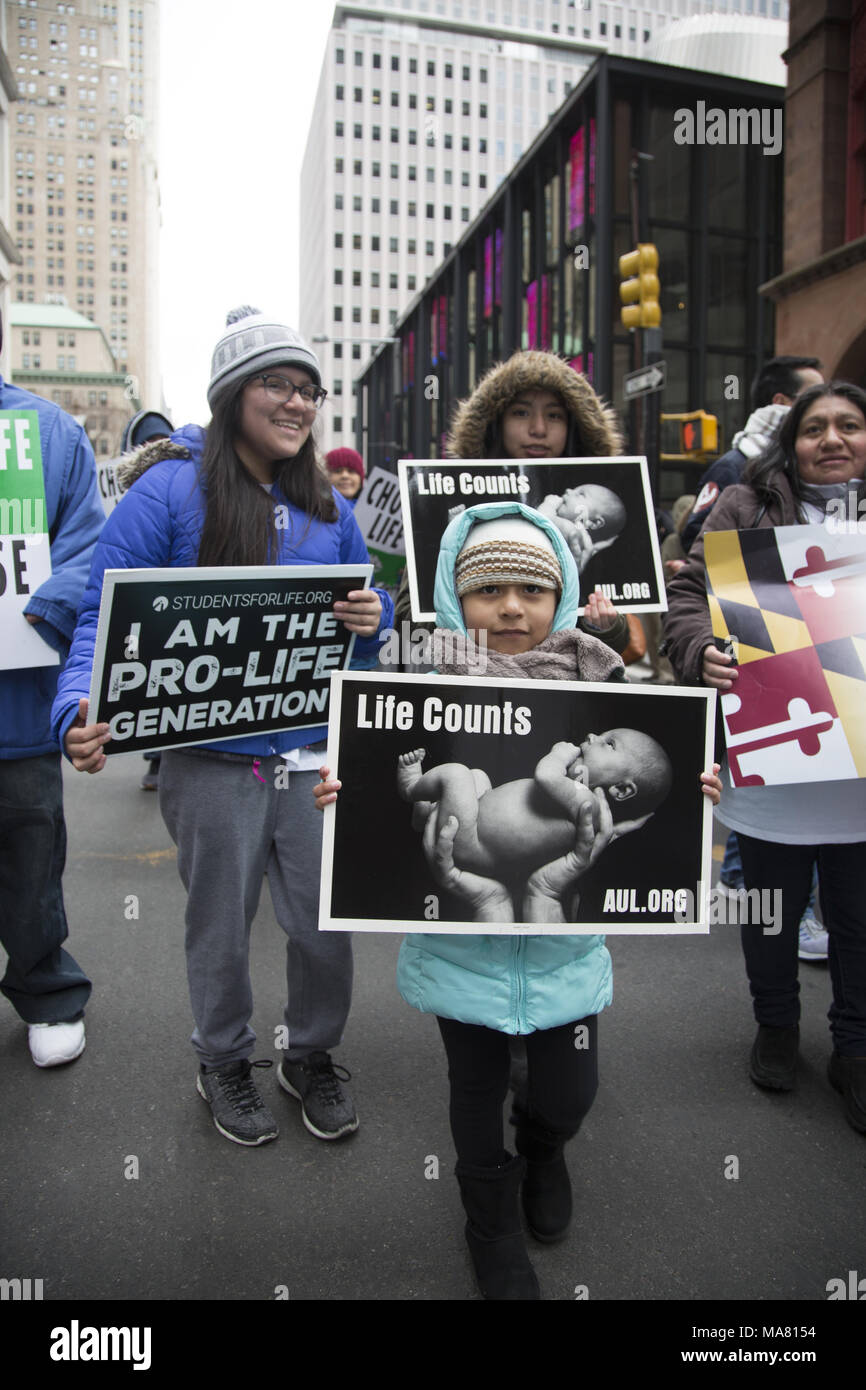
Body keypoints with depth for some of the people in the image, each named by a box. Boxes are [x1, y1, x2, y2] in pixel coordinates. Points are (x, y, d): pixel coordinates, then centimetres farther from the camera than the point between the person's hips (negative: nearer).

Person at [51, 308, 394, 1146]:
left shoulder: (327, 507, 10)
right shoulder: (171, 489, -7)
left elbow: (365, 604, 19)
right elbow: (106, 613, -11)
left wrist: (373, 617, -6)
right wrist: (84, 710, -28)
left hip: (312, 754, 4)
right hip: (211, 760, -4)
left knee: (325, 922, 11)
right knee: (220, 927, 14)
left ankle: (312, 1058, 38)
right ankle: (224, 1063, 41)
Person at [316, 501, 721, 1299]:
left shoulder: (596, 683, -4)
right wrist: (342, 799, -25)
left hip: (567, 935, 2)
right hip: (461, 939, -1)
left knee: (571, 1089, 14)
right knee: (479, 1088, 17)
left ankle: (543, 1151, 53)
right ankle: (493, 1220, 47)